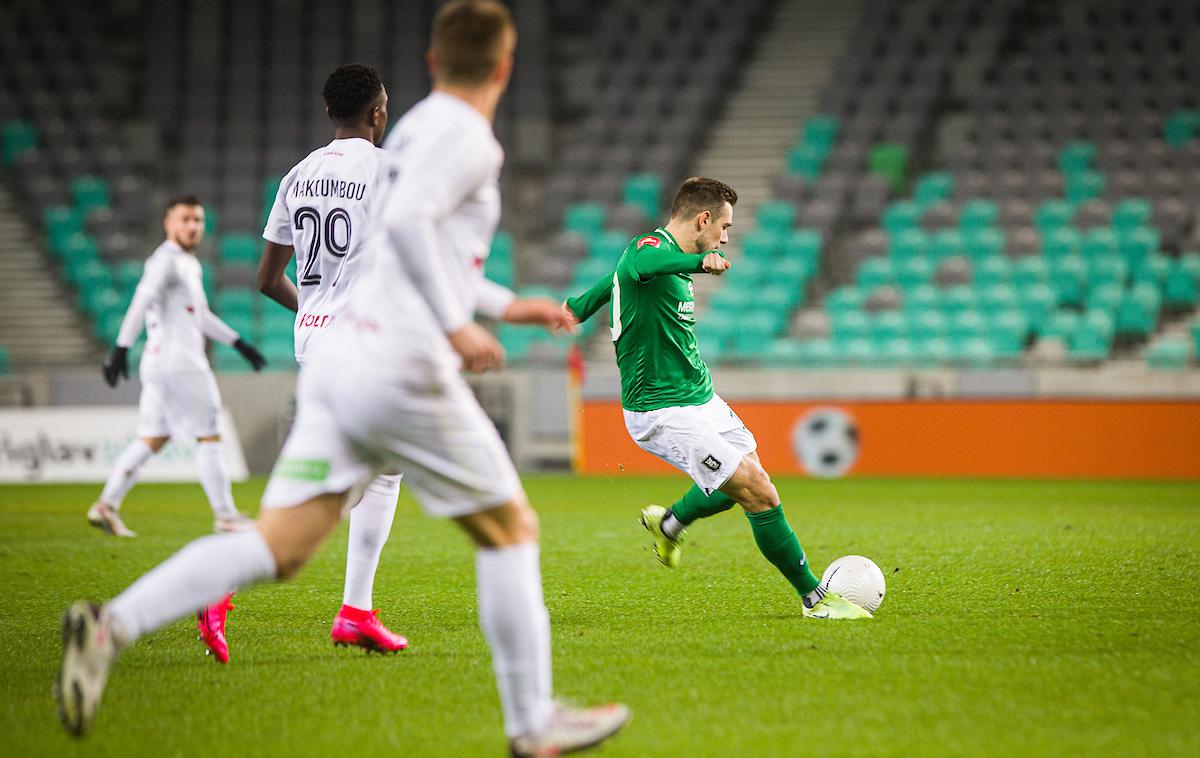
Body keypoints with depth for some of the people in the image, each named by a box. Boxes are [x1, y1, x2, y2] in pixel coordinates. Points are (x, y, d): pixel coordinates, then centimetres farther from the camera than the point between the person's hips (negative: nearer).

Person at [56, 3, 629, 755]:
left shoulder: (413, 130, 23)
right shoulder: (465, 135, -4)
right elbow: (407, 221, -21)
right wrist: (454, 326, -20)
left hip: (340, 358, 8)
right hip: (403, 370, -8)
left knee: (277, 549, -2)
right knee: (511, 530, 9)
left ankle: (110, 626, -20)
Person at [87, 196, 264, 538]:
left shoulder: (189, 264, 21)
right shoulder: (165, 260, -9)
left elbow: (201, 316, 30)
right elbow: (141, 302, -20)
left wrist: (239, 344, 30)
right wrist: (121, 348, -29)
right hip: (177, 364, -10)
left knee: (151, 440, 10)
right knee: (209, 438, -5)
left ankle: (106, 506, 10)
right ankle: (225, 516, -1)